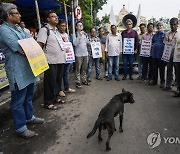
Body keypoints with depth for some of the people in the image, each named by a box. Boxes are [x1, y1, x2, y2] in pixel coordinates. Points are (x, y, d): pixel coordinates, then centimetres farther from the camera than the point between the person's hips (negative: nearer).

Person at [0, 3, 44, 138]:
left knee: (29, 95, 20)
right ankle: (21, 128, 14)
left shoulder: (19, 29, 16)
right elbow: (21, 50, -19)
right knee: (18, 100, 2)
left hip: (28, 68, 9)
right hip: (18, 71, -9)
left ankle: (29, 117, 38)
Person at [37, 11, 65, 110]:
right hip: (51, 61, -8)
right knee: (50, 82, -2)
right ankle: (48, 103, 11)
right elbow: (39, 46, -14)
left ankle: (55, 97, 30)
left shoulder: (57, 31, 19)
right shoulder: (44, 30, -7)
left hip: (60, 60, 8)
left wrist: (65, 49, 13)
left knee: (58, 80, 15)